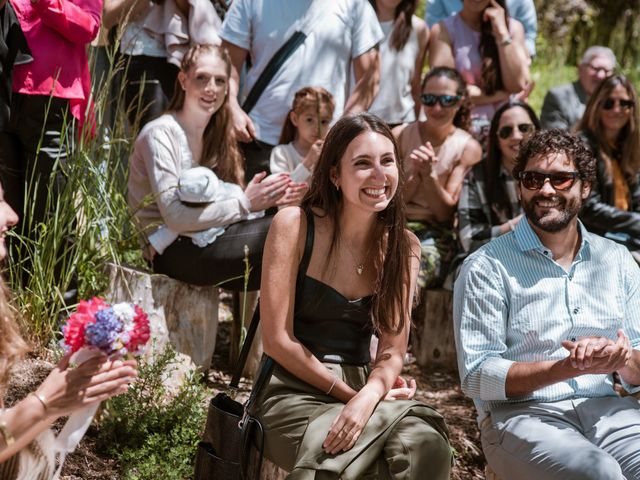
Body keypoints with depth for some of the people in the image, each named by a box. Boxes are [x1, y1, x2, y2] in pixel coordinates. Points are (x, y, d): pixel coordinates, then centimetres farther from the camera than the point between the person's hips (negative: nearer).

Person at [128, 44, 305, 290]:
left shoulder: (217, 134, 16)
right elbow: (175, 217, -18)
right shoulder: (160, 133, -9)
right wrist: (245, 204, -18)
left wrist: (266, 198, -11)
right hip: (172, 252, -7)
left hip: (202, 241, 7)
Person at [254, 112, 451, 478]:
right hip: (294, 394, -4)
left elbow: (393, 350, -1)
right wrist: (348, 394, -13)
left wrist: (368, 397, -23)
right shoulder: (295, 225, -7)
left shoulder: (404, 246, 5)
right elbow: (278, 341, -9)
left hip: (363, 389, 4)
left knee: (427, 445, -30)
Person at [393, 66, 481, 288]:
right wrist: (415, 174, -13)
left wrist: (429, 174, -18)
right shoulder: (401, 136, 7)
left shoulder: (469, 148, 2)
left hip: (435, 235, -1)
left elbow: (445, 213, -1)